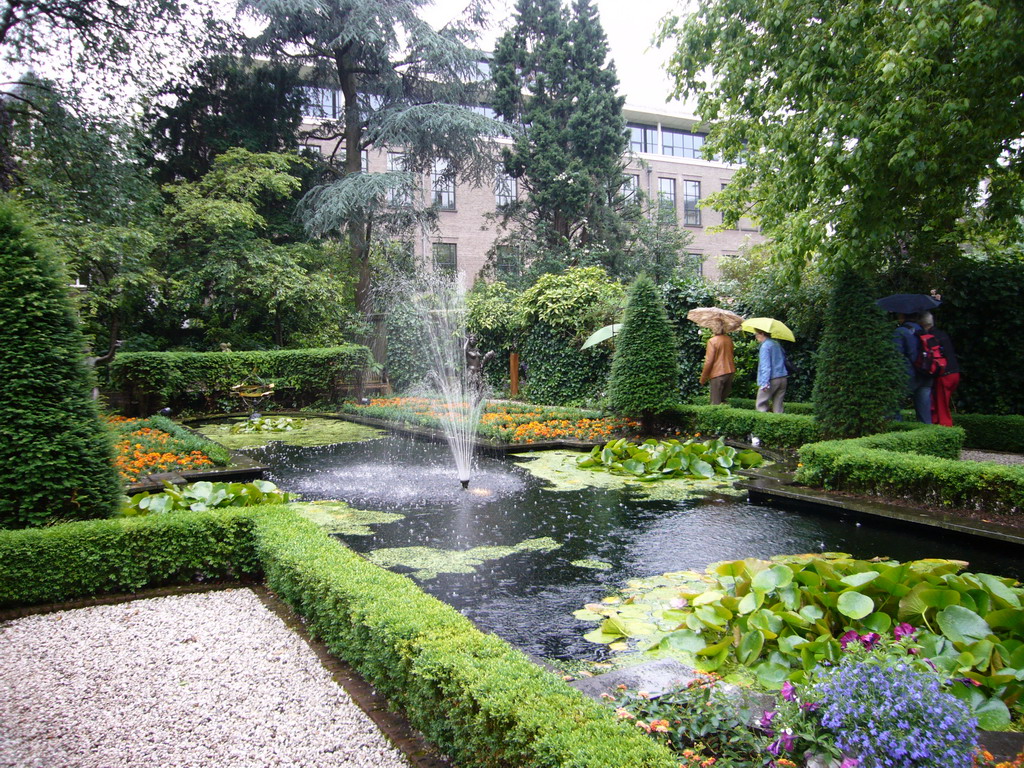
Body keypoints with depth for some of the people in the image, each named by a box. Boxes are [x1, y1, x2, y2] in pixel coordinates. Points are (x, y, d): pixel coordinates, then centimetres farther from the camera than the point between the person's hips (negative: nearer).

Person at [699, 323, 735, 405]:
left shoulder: (712, 341, -15)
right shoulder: (729, 339, 3)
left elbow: (708, 361, -14)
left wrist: (703, 379, -5)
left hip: (717, 373, -6)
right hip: (730, 371, 6)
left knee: (716, 402, 1)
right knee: (724, 398, 18)